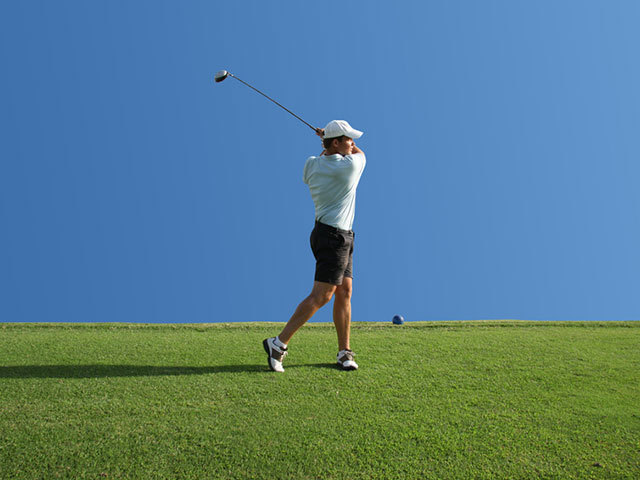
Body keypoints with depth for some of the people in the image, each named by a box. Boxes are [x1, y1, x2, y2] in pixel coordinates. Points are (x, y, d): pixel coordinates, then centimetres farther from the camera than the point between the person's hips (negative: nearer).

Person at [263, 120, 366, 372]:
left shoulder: (311, 165, 3)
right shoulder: (350, 166, -13)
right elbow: (359, 153, 11)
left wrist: (326, 145, 21)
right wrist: (329, 138, 18)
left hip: (336, 236, 9)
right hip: (334, 236, -9)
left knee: (344, 291, 8)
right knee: (320, 296, -9)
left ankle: (344, 352, 11)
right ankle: (279, 343, -10)